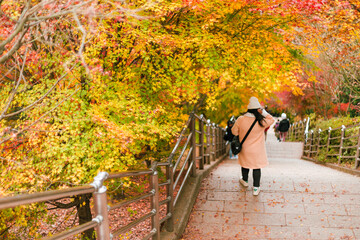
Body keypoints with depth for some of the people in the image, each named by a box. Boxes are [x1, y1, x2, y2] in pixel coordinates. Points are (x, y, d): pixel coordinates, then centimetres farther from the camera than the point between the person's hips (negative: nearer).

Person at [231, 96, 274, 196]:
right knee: (257, 167, 12)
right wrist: (263, 112, -11)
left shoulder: (240, 120, -16)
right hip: (257, 151, -2)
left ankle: (245, 181, 47)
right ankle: (256, 188, 18)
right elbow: (272, 120, -1)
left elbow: (234, 132, -3)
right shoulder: (261, 121, -21)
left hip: (244, 149, 2)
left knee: (245, 164, 25)